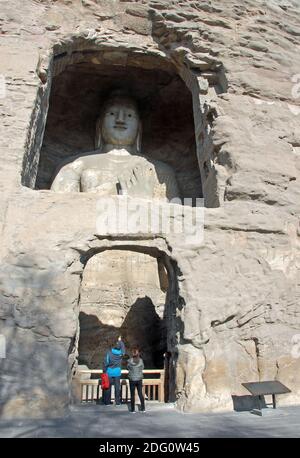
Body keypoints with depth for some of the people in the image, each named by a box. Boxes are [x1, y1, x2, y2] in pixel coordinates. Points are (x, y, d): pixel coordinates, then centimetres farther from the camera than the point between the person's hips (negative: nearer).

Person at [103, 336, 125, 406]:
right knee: (117, 387, 10)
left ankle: (107, 402, 16)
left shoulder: (109, 353, -15)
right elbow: (123, 348, 13)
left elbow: (106, 363, -11)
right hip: (117, 372, 1)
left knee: (108, 387, 9)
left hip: (109, 372, -1)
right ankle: (117, 402, 16)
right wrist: (120, 341, 25)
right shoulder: (121, 353, -9)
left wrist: (104, 371, 1)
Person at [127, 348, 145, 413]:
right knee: (140, 393, 13)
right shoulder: (141, 360, -10)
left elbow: (128, 368, 3)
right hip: (139, 379, 1)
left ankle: (133, 409, 13)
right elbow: (142, 368, 4)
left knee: (132, 395, 9)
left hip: (132, 380, -1)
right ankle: (143, 408, 17)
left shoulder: (129, 361, -13)